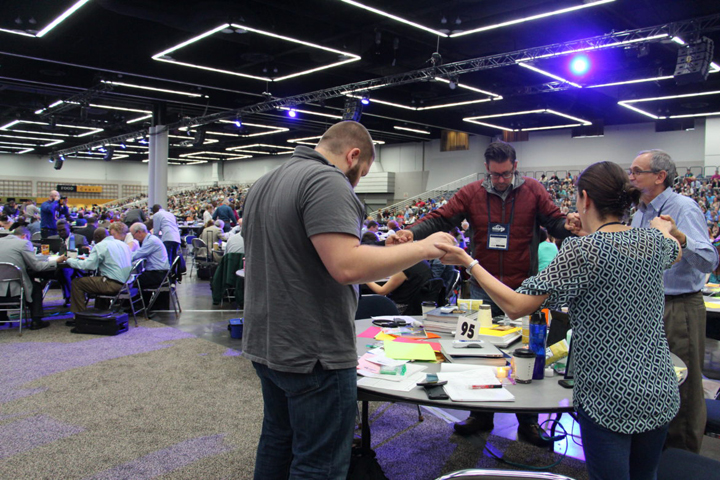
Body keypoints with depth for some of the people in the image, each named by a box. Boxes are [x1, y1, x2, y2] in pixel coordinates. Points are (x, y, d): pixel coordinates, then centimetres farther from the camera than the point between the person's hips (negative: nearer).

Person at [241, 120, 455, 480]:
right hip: (314, 355, -9)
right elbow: (347, 266, -28)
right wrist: (423, 248, -18)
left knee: (276, 444, 23)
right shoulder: (328, 181, -17)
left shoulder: (263, 184, 13)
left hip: (265, 344, 10)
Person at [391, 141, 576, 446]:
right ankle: (481, 415, 30)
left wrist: (569, 226, -25)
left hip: (523, 289, -1)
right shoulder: (471, 194, 0)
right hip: (483, 290, 1)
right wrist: (412, 232, -24)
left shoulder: (533, 190, 0)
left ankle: (528, 421, 26)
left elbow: (555, 221, -1)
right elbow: (441, 219, -7)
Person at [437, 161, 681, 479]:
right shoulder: (654, 241, 1)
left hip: (610, 401, -7)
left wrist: (468, 262, -13)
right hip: (660, 394, 7)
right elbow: (676, 252, 29)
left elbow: (516, 306, -20)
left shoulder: (584, 250, -19)